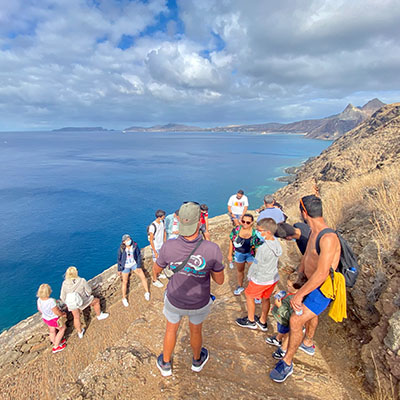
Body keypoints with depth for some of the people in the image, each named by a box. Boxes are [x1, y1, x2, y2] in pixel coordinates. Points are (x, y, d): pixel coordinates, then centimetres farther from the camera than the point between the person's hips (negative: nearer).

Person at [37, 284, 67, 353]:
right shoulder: (51, 301, -40)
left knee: (52, 331, 29)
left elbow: (39, 310, 2)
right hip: (54, 320, -6)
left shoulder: (39, 300, -18)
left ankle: (55, 342, 51)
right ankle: (56, 347, 28)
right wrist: (63, 314, -8)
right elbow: (57, 312, -29)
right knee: (62, 328, 20)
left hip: (45, 318, 6)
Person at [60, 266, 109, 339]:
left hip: (71, 303, 3)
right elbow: (89, 291, -15)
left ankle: (80, 333, 43)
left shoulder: (64, 283, -21)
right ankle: (99, 315, 42)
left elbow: (63, 297, -9)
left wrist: (67, 303, 11)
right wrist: (88, 295, 8)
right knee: (96, 301, 23)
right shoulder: (82, 281, -28)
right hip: (83, 301, -3)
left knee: (76, 317, 26)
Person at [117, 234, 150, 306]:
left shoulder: (135, 246, -17)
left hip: (134, 264, 1)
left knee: (143, 277, -1)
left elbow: (139, 256, -7)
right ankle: (124, 299, 27)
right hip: (125, 266, -1)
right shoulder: (121, 249, -19)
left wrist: (139, 266, -7)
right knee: (125, 282, 7)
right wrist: (119, 270, 0)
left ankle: (147, 292, 21)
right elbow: (119, 259, -6)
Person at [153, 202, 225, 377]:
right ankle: (197, 360, 61)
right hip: (199, 303, 0)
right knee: (195, 330, 31)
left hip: (175, 300, 0)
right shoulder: (212, 250, -34)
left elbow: (157, 268, -9)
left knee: (171, 329, 31)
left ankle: (165, 364, 56)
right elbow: (219, 280, -18)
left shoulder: (169, 247, -31)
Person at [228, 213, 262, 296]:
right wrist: (230, 254, 1)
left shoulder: (255, 232, -19)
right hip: (239, 254, 2)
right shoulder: (236, 230, -15)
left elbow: (259, 246, -13)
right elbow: (231, 242, -3)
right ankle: (240, 286, 47)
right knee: (239, 270, 22)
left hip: (251, 254, -2)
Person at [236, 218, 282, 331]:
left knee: (249, 296, 18)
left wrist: (249, 276, -2)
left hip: (261, 280, -7)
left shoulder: (263, 249, -34)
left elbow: (256, 265, -21)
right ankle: (263, 322, 43)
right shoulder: (276, 242, -10)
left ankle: (251, 321, 36)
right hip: (274, 277, 7)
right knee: (265, 298, 25)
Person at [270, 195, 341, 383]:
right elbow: (306, 257, 11)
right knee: (310, 313, 29)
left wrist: (299, 294, -30)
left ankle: (287, 363, 10)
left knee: (296, 320, -12)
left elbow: (321, 274, -36)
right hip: (310, 283, 10)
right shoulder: (314, 232, -3)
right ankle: (308, 344, 57)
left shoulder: (328, 238, -34)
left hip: (322, 290, -9)